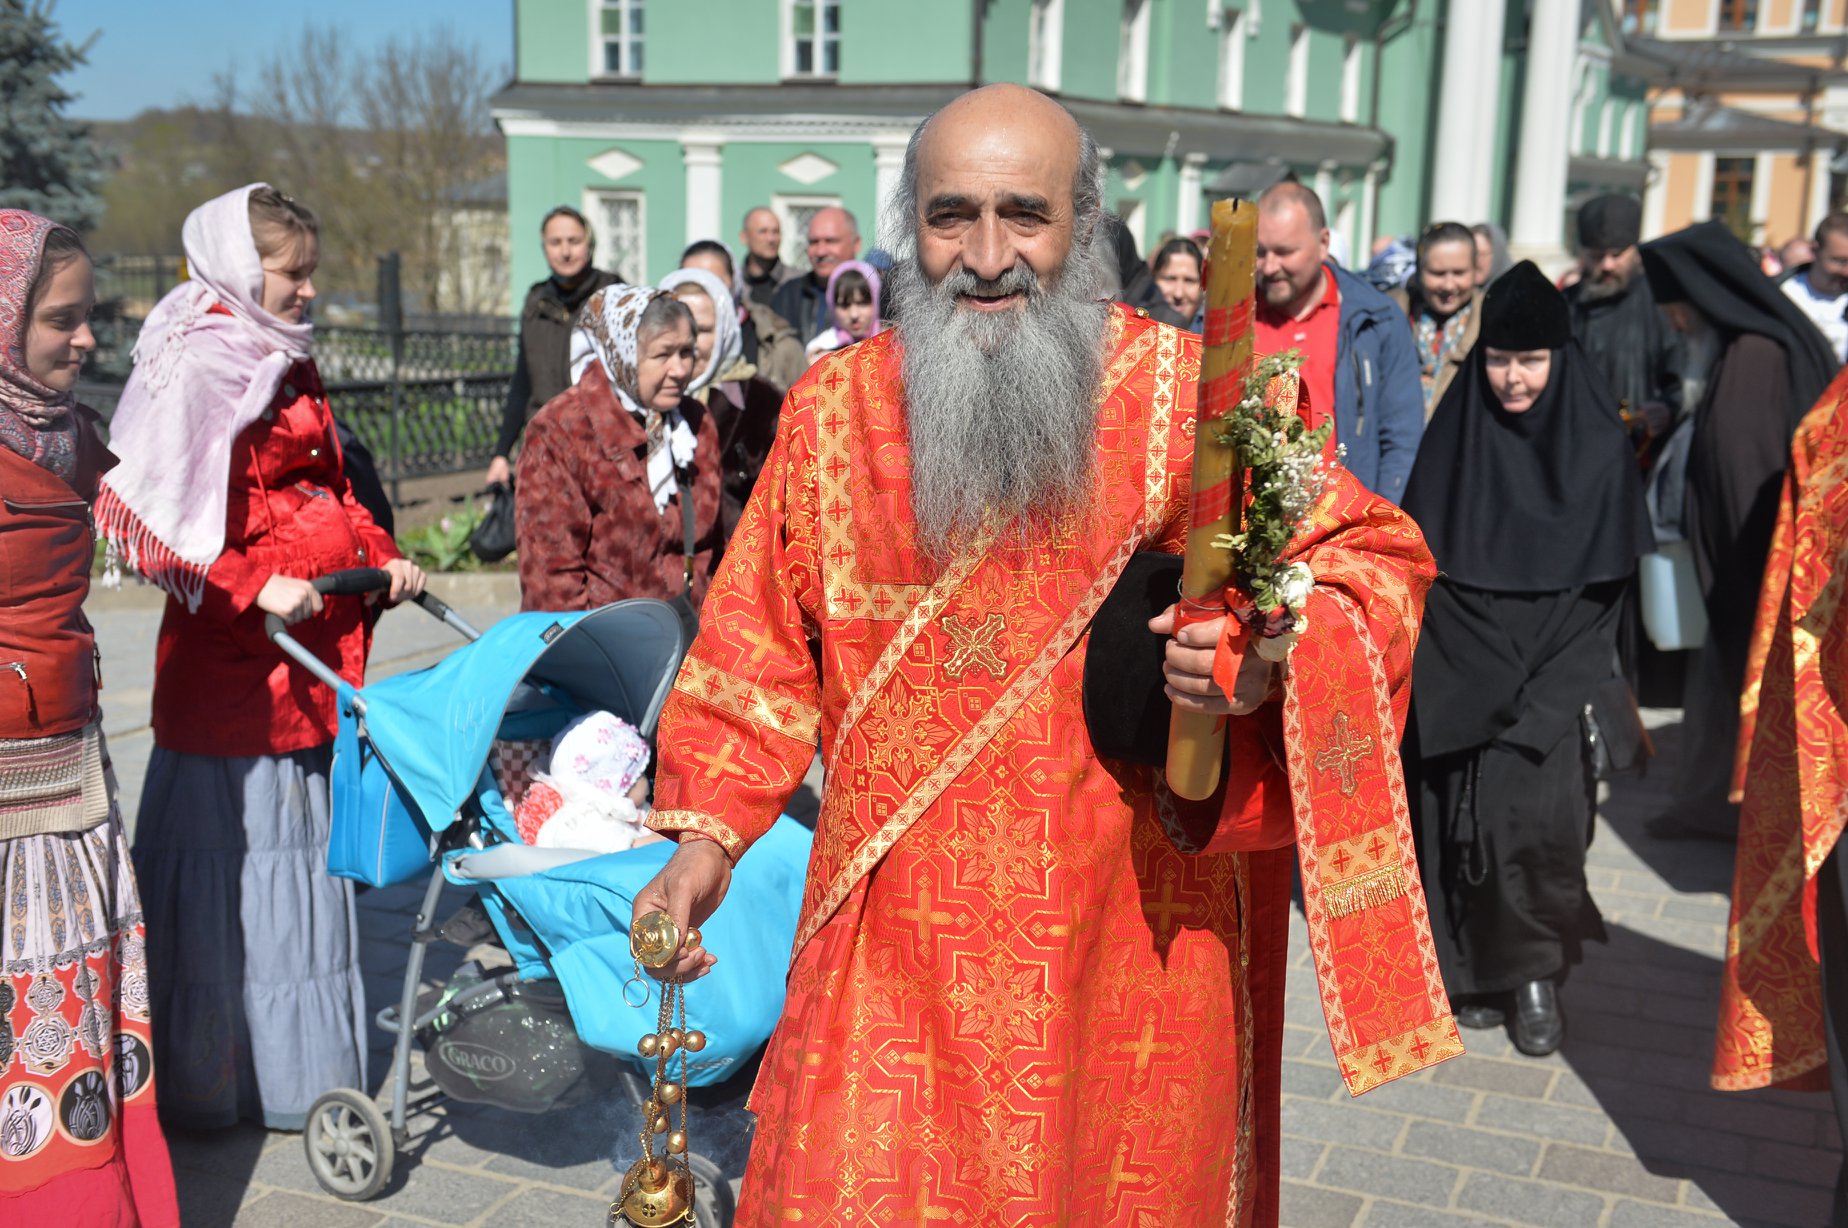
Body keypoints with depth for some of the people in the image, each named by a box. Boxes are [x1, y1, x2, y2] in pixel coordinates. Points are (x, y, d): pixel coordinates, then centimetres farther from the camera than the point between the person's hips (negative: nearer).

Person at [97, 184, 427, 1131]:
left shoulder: (287, 363, 17)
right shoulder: (201, 369, -12)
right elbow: (158, 518, -20)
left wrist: (380, 556, 11)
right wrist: (255, 586, -24)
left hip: (311, 644, 9)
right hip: (231, 650, -9)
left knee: (303, 840, 16)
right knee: (232, 848, 0)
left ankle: (299, 1053, 31)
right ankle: (215, 1079, 15)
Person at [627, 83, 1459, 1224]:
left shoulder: (1194, 393, -7)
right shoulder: (836, 405, 1)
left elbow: (1372, 562, -3)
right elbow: (766, 643, 8)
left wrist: (1272, 658, -23)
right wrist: (707, 835, -1)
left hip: (1135, 927, -1)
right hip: (899, 932, 1)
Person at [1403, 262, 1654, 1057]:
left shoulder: (1597, 446, -2)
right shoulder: (1452, 439, 0)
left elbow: (1607, 584, -1)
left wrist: (1544, 699, -9)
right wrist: (1477, 682, -6)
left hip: (1554, 686, -1)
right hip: (1462, 687, 1)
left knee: (1540, 821, -11)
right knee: (1469, 822, 1)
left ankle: (1538, 974, 8)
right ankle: (1479, 971, 16)